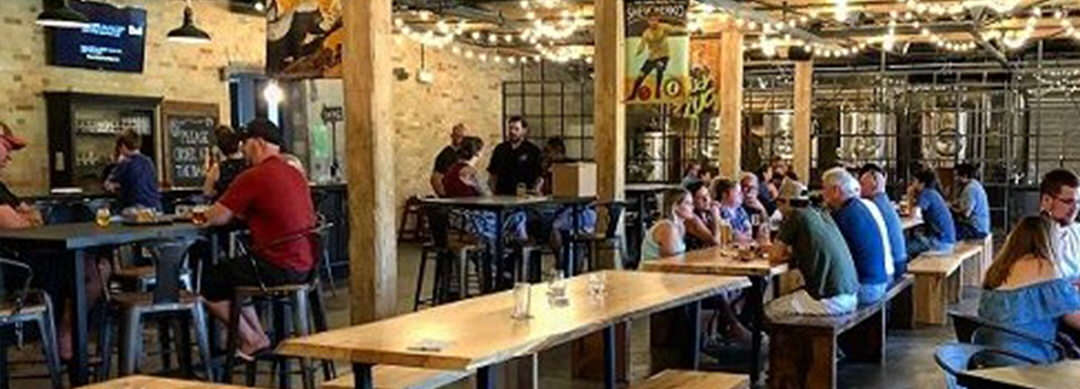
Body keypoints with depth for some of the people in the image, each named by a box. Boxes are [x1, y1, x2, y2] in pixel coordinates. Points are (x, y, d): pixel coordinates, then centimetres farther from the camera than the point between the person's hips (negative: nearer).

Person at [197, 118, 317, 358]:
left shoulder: (253, 177, -14)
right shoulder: (295, 174, 13)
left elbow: (216, 219, -9)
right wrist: (236, 212, 14)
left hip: (277, 269, -9)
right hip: (303, 267, 9)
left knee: (208, 283, 8)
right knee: (231, 272, 27)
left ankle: (253, 340, 13)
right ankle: (256, 335, 22)